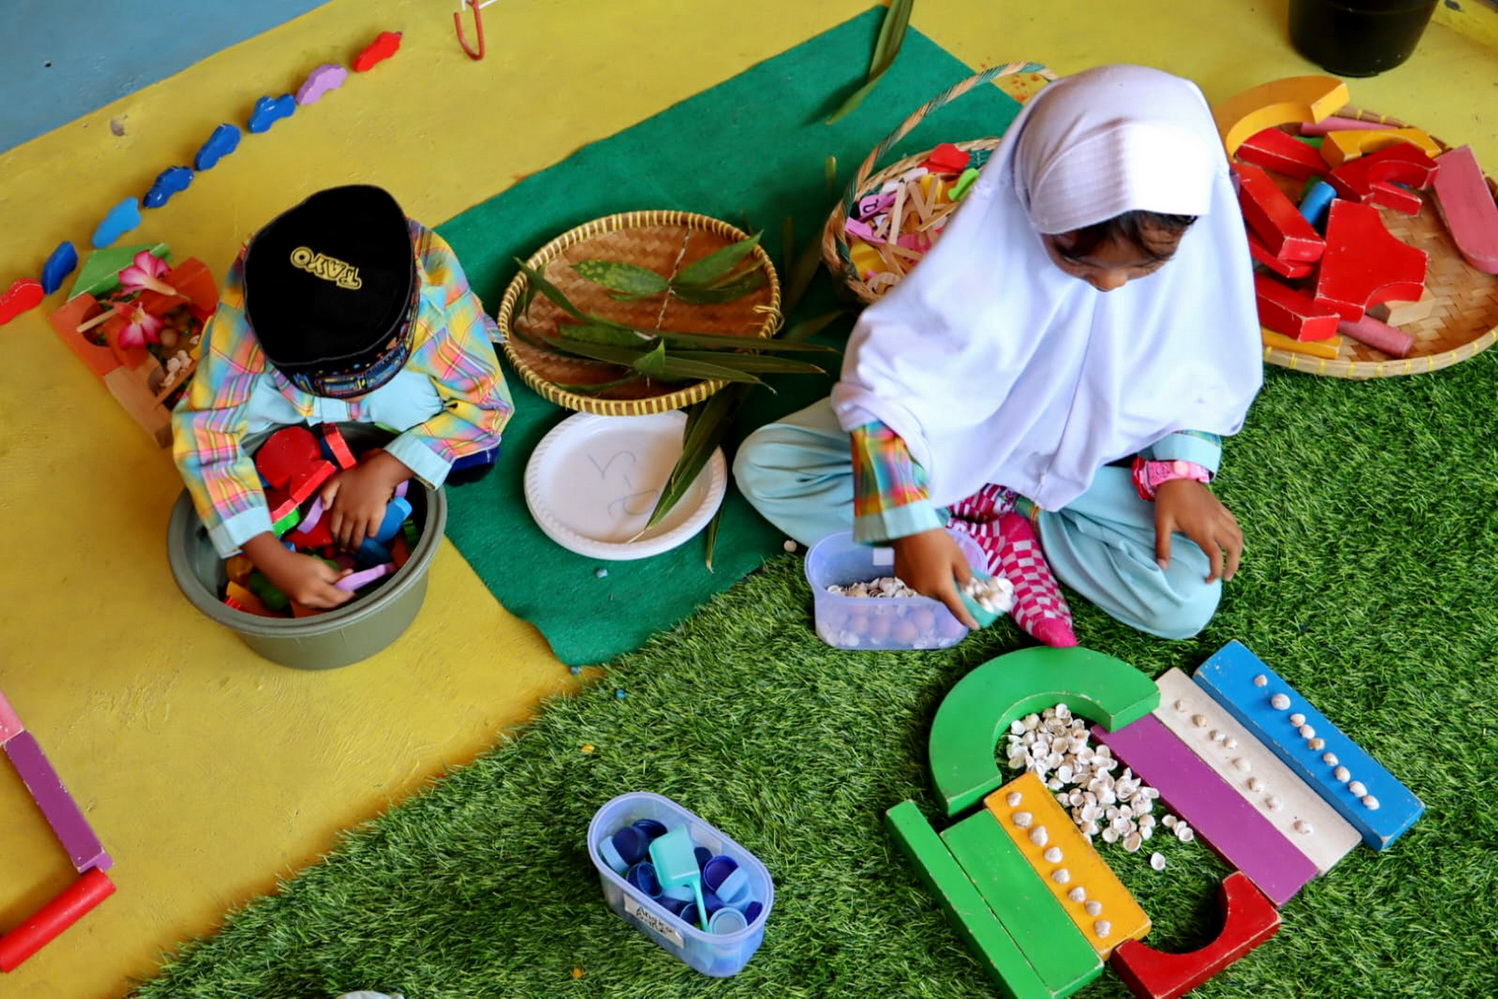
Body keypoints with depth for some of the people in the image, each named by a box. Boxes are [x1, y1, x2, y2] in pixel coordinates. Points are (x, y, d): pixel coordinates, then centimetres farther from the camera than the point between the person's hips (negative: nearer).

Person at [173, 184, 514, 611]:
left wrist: (382, 472, -37)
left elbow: (486, 402, -27)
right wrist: (274, 560, -42)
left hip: (410, 377, -2)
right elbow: (204, 428, -34)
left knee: (475, 458, -23)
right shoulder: (255, 281, -38)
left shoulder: (434, 277, -40)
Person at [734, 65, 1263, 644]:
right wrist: (911, 524, -35)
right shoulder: (987, 247, -33)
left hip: (1088, 462, 1)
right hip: (965, 428, 0)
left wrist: (1183, 470, -18)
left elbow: (1204, 373, -4)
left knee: (1187, 602, -23)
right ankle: (999, 537, -16)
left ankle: (1003, 509, -6)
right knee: (763, 466, -18)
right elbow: (885, 375, -29)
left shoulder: (1204, 237, -23)